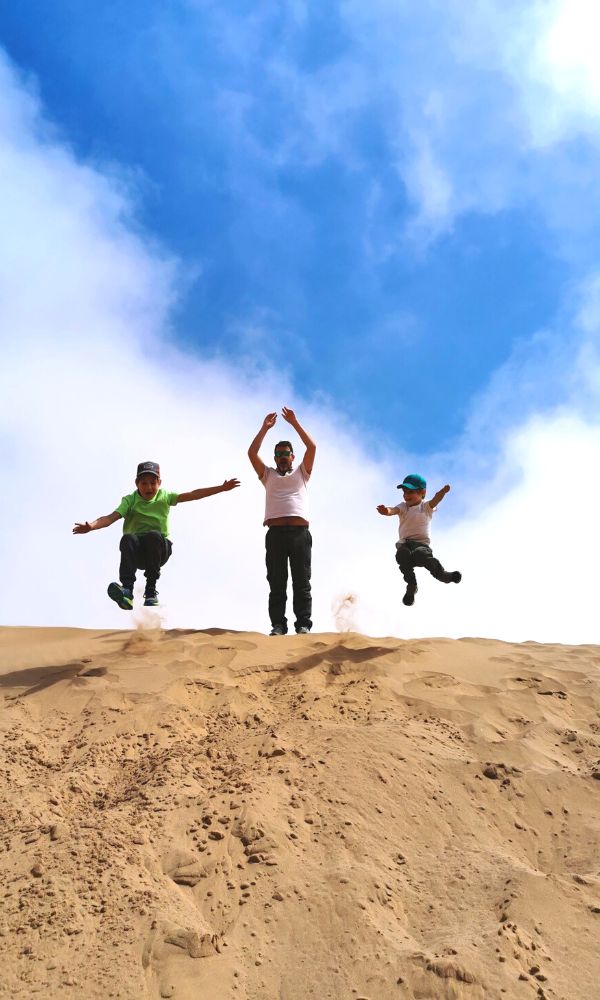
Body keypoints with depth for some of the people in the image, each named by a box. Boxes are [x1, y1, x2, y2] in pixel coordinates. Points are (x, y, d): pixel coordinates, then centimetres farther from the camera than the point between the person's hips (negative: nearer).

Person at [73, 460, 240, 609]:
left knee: (154, 535, -33)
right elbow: (111, 518, -10)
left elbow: (193, 495, 1)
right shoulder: (130, 500, 5)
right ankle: (127, 589, -45)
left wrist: (222, 488, -9)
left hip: (159, 549, 0)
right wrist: (91, 526, -31)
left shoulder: (164, 497, 9)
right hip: (136, 552, 0)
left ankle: (151, 590, -26)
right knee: (128, 538, -33)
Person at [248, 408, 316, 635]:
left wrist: (294, 423, 9)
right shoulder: (268, 475, 25)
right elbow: (252, 453, 12)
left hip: (300, 532, -1)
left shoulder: (301, 473, 23)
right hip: (275, 533, 1)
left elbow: (312, 447, 10)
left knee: (301, 582, -3)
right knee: (276, 582, -3)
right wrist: (265, 428, 9)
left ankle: (303, 624, -4)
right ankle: (278, 625, -3)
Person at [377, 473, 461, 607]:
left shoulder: (426, 506, 8)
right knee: (402, 554, -34)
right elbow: (394, 510, -9)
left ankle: (442, 574, -17)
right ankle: (411, 585, -17)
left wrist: (443, 492, -40)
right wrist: (386, 511, -36)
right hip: (404, 542, 2)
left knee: (420, 554, -38)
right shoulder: (403, 506, 14)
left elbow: (435, 500, -15)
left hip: (422, 543, -2)